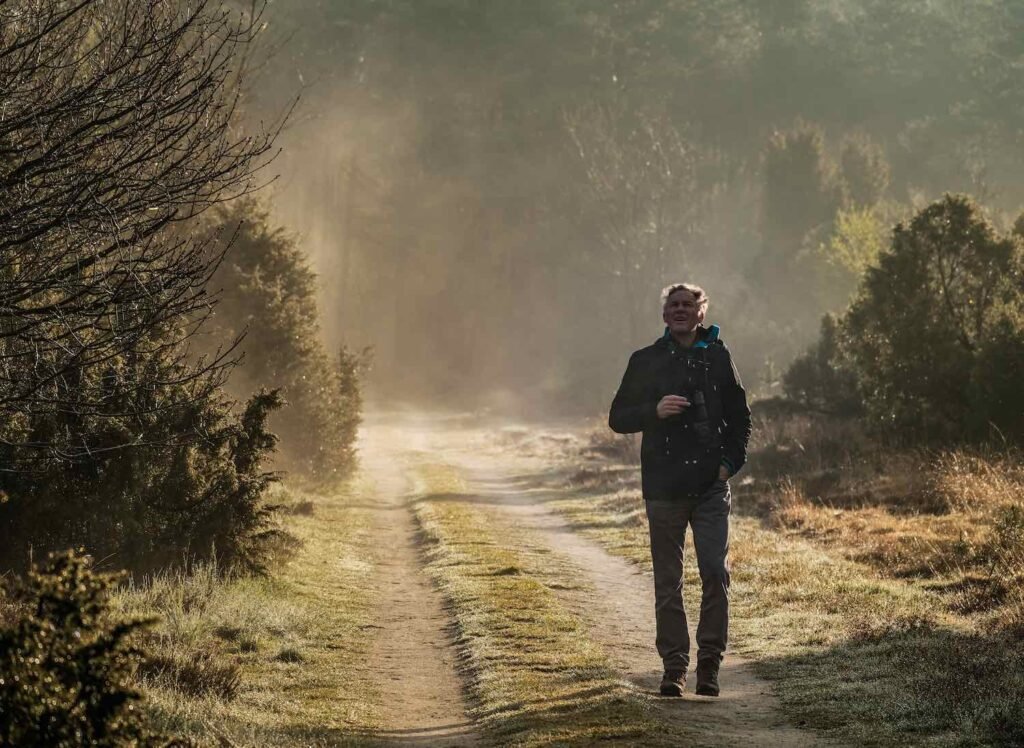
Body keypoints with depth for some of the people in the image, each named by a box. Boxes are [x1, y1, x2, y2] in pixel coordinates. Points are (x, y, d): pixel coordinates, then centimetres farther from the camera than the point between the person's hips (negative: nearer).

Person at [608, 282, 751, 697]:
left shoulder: (718, 357, 8)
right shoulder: (646, 361, 6)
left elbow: (739, 417, 15)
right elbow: (618, 418, 6)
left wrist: (730, 462, 2)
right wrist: (655, 410, -12)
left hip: (710, 487, 0)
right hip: (663, 488, 0)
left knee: (715, 573, -9)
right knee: (667, 582, 3)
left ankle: (709, 664, -1)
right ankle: (674, 667, 10)